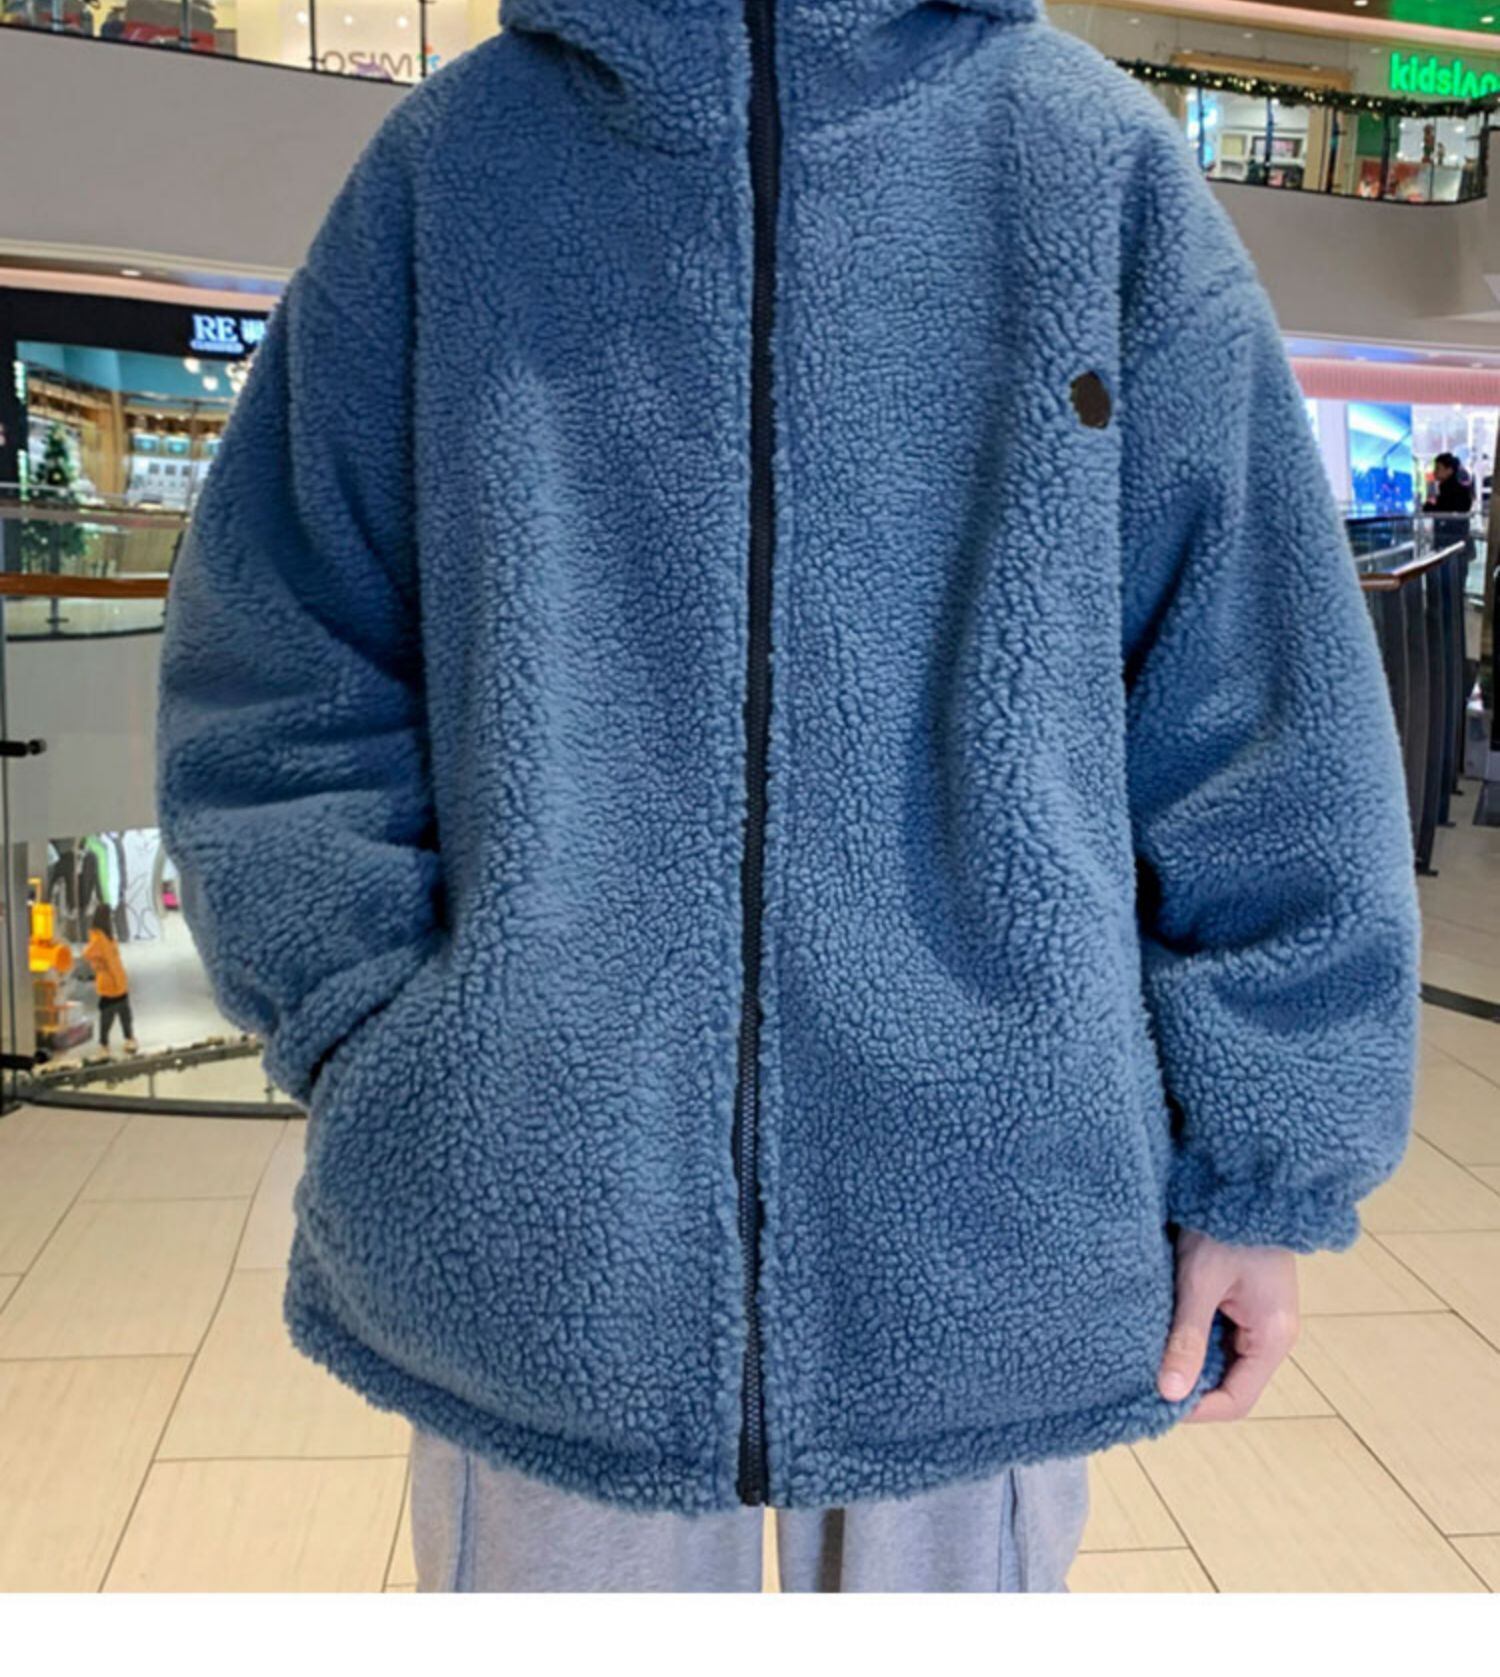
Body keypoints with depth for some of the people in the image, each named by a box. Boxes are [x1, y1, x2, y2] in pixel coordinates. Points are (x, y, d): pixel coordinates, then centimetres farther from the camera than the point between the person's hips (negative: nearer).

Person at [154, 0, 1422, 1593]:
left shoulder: (1092, 153, 3)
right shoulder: (453, 154, 5)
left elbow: (1268, 715, 1)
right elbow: (277, 673, 6)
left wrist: (1261, 1167, -1)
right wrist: (384, 1045, -6)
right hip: (535, 1236, 1)